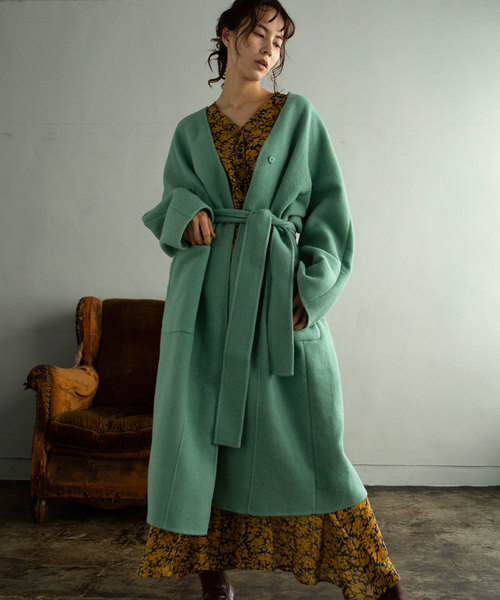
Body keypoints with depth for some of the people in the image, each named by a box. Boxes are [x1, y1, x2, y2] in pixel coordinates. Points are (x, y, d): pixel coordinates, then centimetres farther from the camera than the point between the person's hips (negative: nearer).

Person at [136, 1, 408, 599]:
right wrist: (186, 213, -6)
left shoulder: (299, 114, 10)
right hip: (206, 292, 2)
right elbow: (168, 208, 18)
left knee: (304, 432, -2)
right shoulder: (191, 130, 15)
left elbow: (328, 206, 5)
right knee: (200, 425, 1)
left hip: (279, 288, -2)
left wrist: (312, 284, -8)